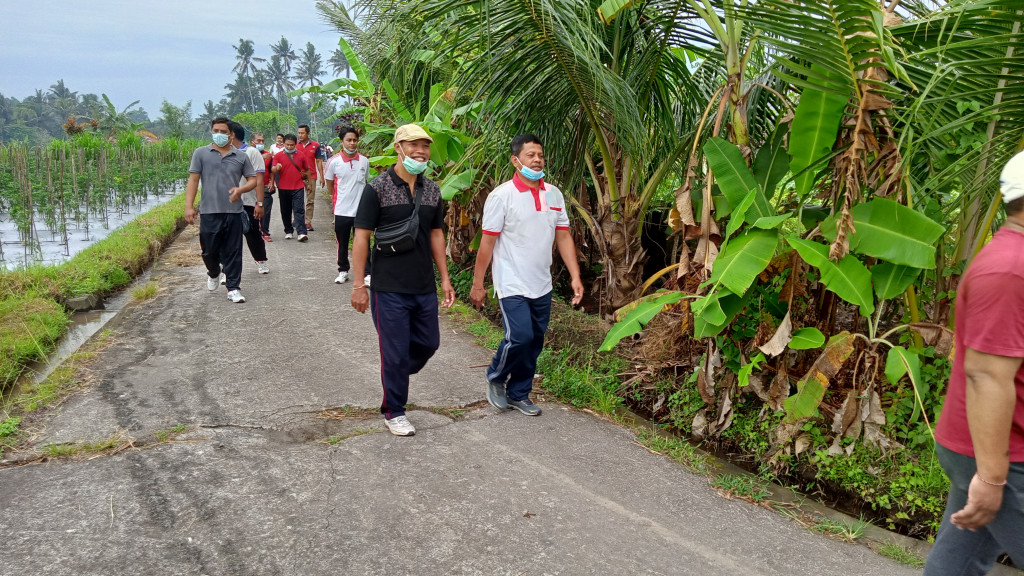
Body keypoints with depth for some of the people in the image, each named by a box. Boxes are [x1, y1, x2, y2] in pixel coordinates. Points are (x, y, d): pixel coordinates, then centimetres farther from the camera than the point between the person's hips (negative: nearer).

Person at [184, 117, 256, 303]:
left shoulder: (241, 156, 10)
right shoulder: (201, 153, 6)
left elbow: (252, 179, 12)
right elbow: (193, 180, 3)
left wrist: (240, 189, -10)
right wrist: (189, 206, -5)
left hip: (234, 212, 1)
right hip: (209, 212, -1)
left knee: (233, 253, 3)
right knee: (209, 250, 6)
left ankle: (233, 288, 12)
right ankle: (213, 273, 37)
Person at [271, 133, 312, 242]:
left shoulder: (301, 156, 7)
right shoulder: (278, 155, 2)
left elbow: (307, 169, 19)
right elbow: (273, 170, -7)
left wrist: (306, 177, 11)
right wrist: (276, 168, -27)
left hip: (298, 188, 0)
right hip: (283, 188, 1)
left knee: (299, 210, -7)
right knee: (286, 211, 8)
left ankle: (301, 232, -12)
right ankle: (288, 231, 20)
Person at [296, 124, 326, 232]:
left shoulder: (315, 145, 2)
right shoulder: (295, 145, 3)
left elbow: (319, 161, 6)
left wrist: (321, 177, 2)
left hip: (311, 176, 0)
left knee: (310, 201, 2)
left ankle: (308, 222, 7)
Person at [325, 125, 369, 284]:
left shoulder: (364, 161, 1)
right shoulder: (334, 161, -5)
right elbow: (330, 184, 7)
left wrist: (361, 198, 11)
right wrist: (338, 199, 10)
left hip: (361, 210, 1)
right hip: (341, 210, -1)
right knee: (342, 244, 11)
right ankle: (343, 271, 26)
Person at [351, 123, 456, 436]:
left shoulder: (432, 190, 7)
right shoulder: (378, 188, -10)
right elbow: (361, 237, -9)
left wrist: (445, 278, 11)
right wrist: (359, 285, -11)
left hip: (425, 288, 6)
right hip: (390, 289, -5)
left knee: (428, 343, 14)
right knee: (396, 353, 3)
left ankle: (395, 377, 41)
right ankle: (394, 412, 22)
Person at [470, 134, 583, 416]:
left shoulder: (554, 195, 6)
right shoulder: (501, 196, -10)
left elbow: (563, 237, 9)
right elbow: (487, 243, -9)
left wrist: (575, 277, 2)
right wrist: (477, 284, -8)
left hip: (542, 286, 6)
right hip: (512, 285, -6)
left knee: (535, 342, 10)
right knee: (520, 337, -15)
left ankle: (518, 394, 27)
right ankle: (495, 377, 14)